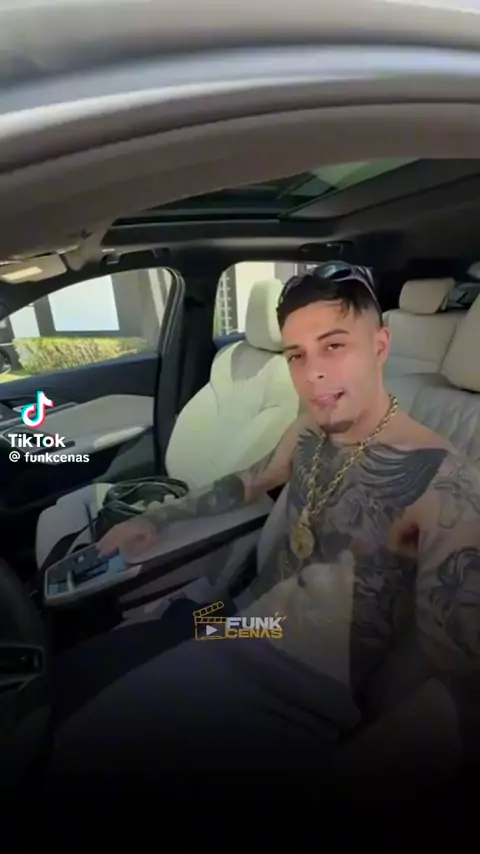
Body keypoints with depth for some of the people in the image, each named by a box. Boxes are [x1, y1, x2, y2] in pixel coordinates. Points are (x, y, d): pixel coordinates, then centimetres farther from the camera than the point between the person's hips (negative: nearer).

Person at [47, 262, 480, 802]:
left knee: (81, 746, -9)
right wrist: (157, 519, 18)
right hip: (237, 634, 6)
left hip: (306, 697, -6)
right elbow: (251, 482, 18)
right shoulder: (310, 429, 0)